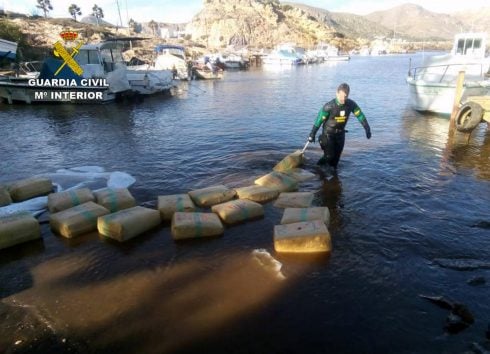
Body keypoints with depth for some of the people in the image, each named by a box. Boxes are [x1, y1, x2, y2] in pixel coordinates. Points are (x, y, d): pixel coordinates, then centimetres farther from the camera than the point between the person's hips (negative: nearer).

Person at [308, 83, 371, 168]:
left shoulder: (351, 104, -10)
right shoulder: (329, 106, -22)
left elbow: (360, 115, -2)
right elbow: (319, 120, -16)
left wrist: (367, 129, -7)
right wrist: (312, 134, -11)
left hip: (340, 134, 4)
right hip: (328, 134, -4)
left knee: (336, 157, 9)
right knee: (329, 156, -11)